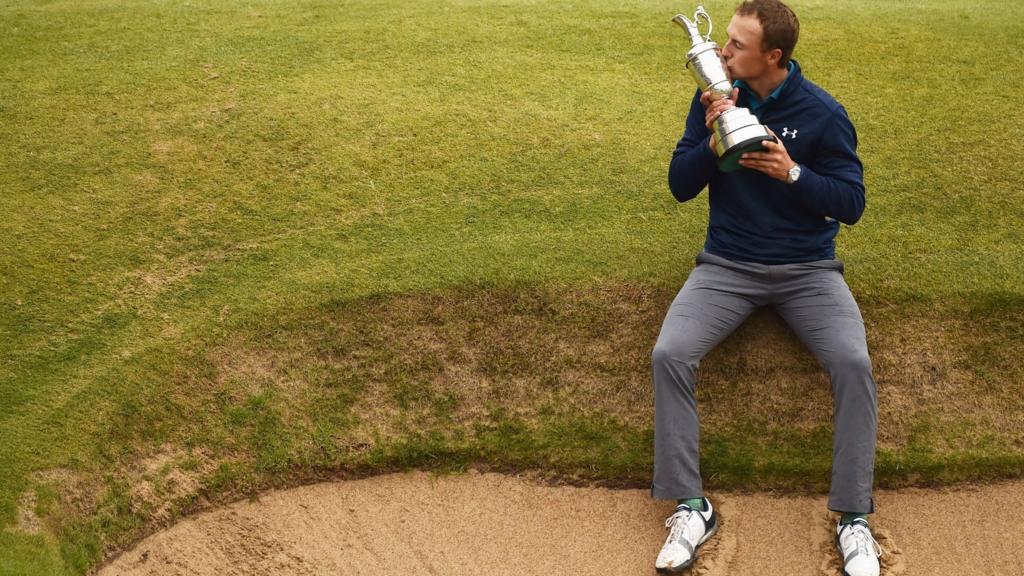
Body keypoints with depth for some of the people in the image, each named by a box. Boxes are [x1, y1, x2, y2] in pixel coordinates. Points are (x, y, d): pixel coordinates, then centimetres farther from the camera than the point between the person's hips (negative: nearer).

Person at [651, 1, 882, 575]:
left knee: (854, 363, -26)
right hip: (727, 266, 2)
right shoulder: (715, 98, 0)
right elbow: (681, 186, 1)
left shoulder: (823, 113, -7)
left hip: (808, 269, -1)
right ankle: (692, 507, -12)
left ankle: (854, 517, -11)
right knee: (669, 355, -23)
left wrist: (792, 173, -22)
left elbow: (851, 203, -5)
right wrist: (714, 141, -18)